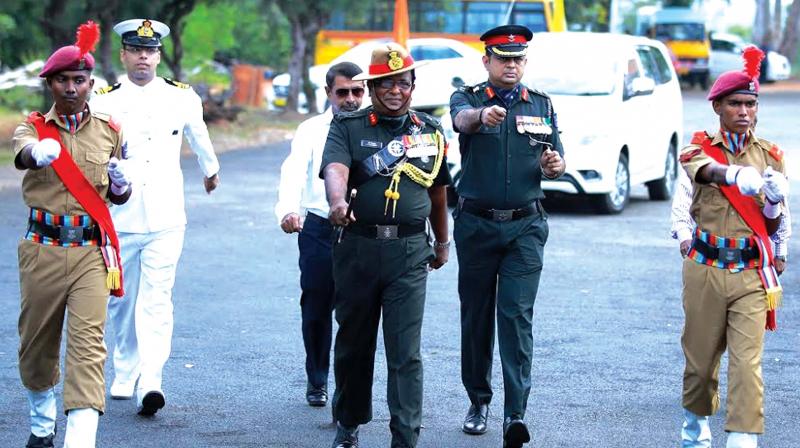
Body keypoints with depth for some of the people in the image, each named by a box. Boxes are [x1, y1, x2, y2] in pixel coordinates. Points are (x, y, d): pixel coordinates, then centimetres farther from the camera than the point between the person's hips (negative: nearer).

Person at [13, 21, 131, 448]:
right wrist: (39, 152, -47)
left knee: (87, 344, -13)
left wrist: (121, 183, -4)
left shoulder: (109, 131, 9)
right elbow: (23, 153, -23)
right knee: (36, 344, 12)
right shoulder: (33, 127, 3)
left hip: (90, 251, 0)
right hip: (41, 249, 0)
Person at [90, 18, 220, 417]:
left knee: (156, 301, -11)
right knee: (121, 302, 11)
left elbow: (199, 138, 24)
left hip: (165, 221, -1)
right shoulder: (103, 101, 0)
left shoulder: (182, 98, 5)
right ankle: (125, 376, 27)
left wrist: (211, 170, 40)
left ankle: (150, 382, -19)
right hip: (119, 219, 1)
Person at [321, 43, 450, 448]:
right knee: (353, 343, 12)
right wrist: (337, 203, -39)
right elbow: (335, 169, -18)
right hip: (358, 247, 0)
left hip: (409, 251, 0)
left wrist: (442, 241, 30)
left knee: (405, 353, -7)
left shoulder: (429, 131, 11)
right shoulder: (348, 127, 2)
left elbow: (437, 191, 23)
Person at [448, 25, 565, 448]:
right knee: (475, 315, 7)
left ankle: (515, 413, -14)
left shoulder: (541, 105, 10)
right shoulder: (468, 98, 1)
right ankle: (478, 401, 23)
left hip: (525, 226, 0)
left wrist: (553, 165, -10)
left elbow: (555, 162, 15)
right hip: (476, 224, 0)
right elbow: (462, 119, -24)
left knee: (516, 314, -9)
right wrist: (483, 115, -48)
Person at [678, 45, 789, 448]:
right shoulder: (701, 149, 2)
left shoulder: (769, 156, 8)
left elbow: (772, 226, 8)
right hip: (706, 268, 0)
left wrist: (774, 200, -15)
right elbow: (709, 171, -26)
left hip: (751, 273, 0)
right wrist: (739, 177, -48)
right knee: (701, 358, 10)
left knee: (747, 362, -11)